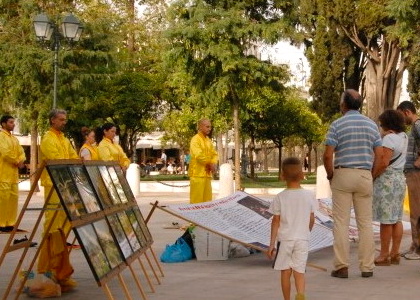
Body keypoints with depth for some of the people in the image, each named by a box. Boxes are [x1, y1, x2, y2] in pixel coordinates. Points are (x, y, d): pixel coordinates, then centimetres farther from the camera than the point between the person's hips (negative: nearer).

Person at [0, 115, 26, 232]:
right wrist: (17, 162, -10)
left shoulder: (14, 138, 19)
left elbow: (21, 152, 15)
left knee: (13, 198, 8)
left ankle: (11, 223, 13)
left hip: (13, 173, 9)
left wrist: (21, 161, -5)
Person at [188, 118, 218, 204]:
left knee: (207, 199, 10)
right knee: (197, 200, -8)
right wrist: (210, 163, -9)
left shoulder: (208, 140, 16)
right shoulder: (195, 139, -10)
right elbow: (198, 155, -20)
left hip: (207, 173, 8)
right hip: (198, 173, -8)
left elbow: (214, 154, 16)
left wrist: (213, 163, -4)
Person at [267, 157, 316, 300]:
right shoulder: (309, 195, 0)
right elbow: (312, 220, 6)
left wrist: (272, 243, 0)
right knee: (299, 271, -1)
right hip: (302, 238, 1)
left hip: (284, 239, -1)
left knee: (285, 272, 9)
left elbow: (276, 221, -5)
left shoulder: (280, 197, -5)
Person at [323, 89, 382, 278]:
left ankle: (341, 267, 0)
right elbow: (379, 155, 5)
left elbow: (328, 155, -11)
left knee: (341, 222, 1)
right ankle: (367, 267, 8)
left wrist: (330, 175, 4)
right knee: (365, 222, 8)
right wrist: (371, 174, 15)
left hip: (343, 174, -3)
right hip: (365, 176, 3)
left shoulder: (337, 125, -5)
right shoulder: (372, 125, 7)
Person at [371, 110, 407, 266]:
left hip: (387, 179, -9)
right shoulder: (403, 137, 12)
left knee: (386, 219, -6)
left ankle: (384, 255, -3)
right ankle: (395, 254, 13)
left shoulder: (389, 138, -14)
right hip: (400, 178, 9)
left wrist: (372, 176, -9)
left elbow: (384, 162, -21)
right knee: (396, 218, 10)